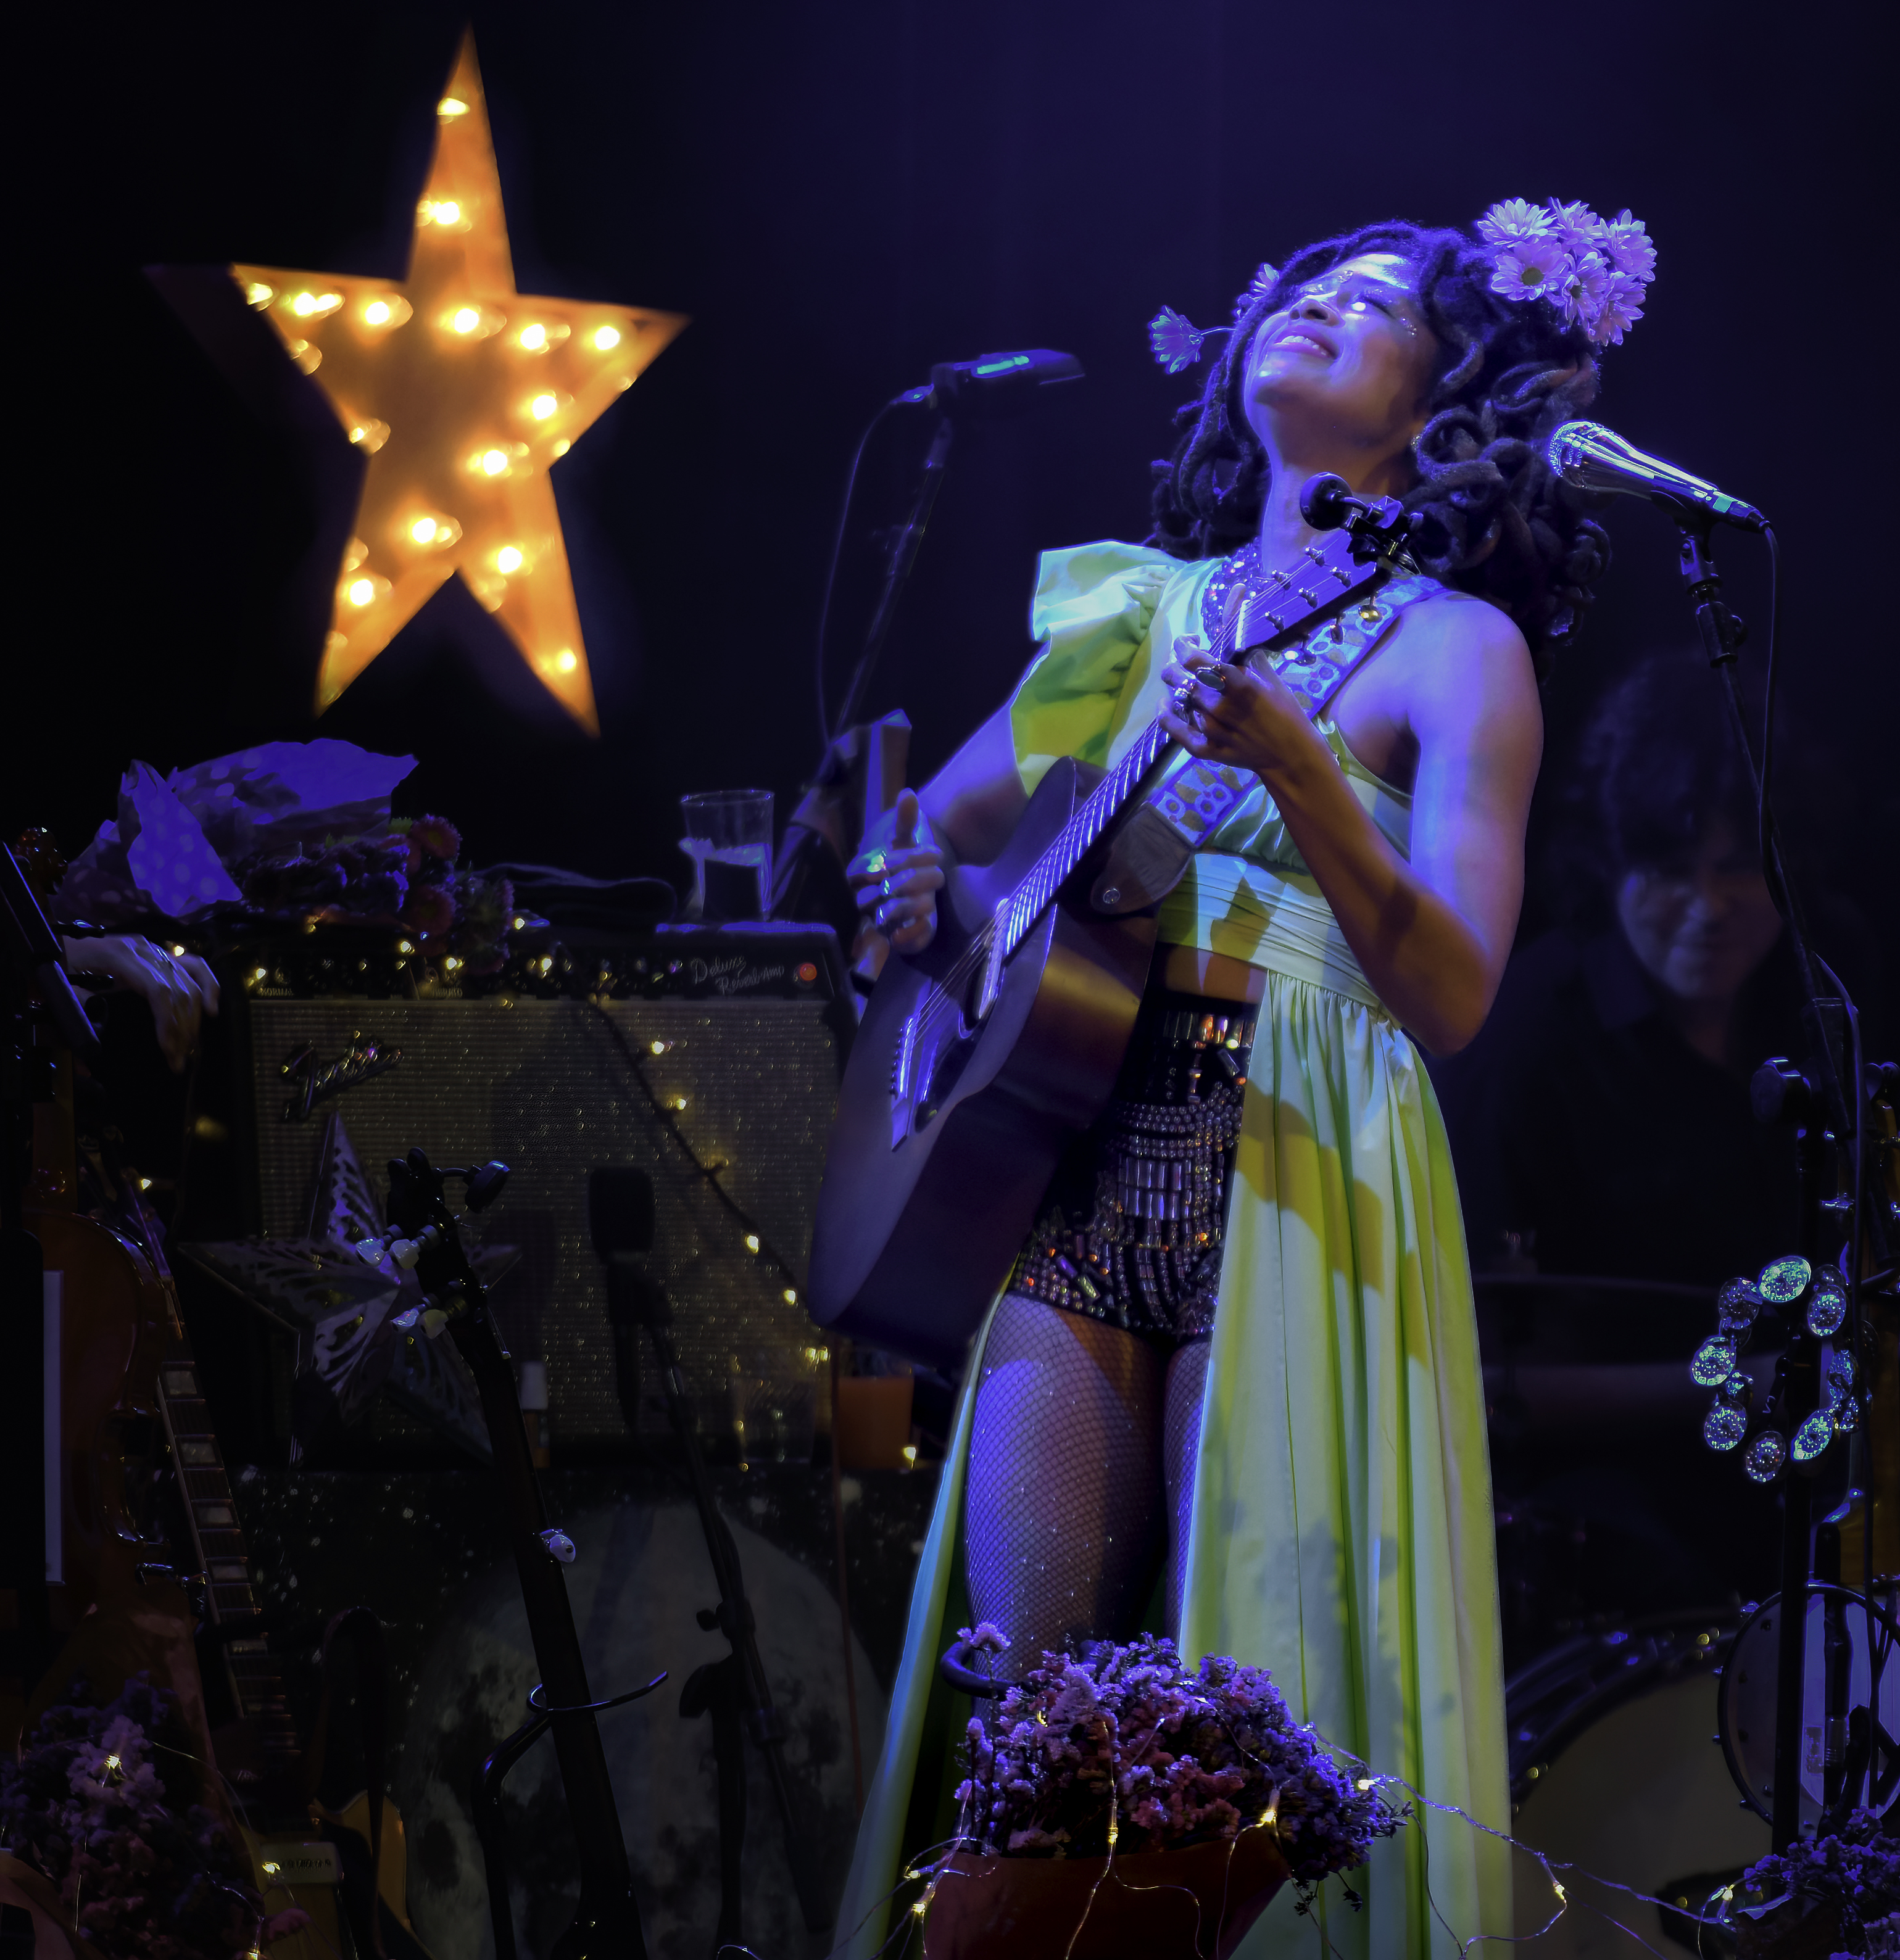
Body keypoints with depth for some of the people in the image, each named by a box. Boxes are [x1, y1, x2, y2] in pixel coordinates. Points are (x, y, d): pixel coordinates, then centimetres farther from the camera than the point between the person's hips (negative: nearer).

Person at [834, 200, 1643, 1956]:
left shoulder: (1448, 644, 2)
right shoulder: (1133, 605, 18)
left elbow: (1451, 1000, -11)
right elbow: (948, 828, 29)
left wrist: (1297, 775, -26)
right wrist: (916, 881, 5)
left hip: (1296, 1182, -4)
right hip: (1069, 1166, 5)